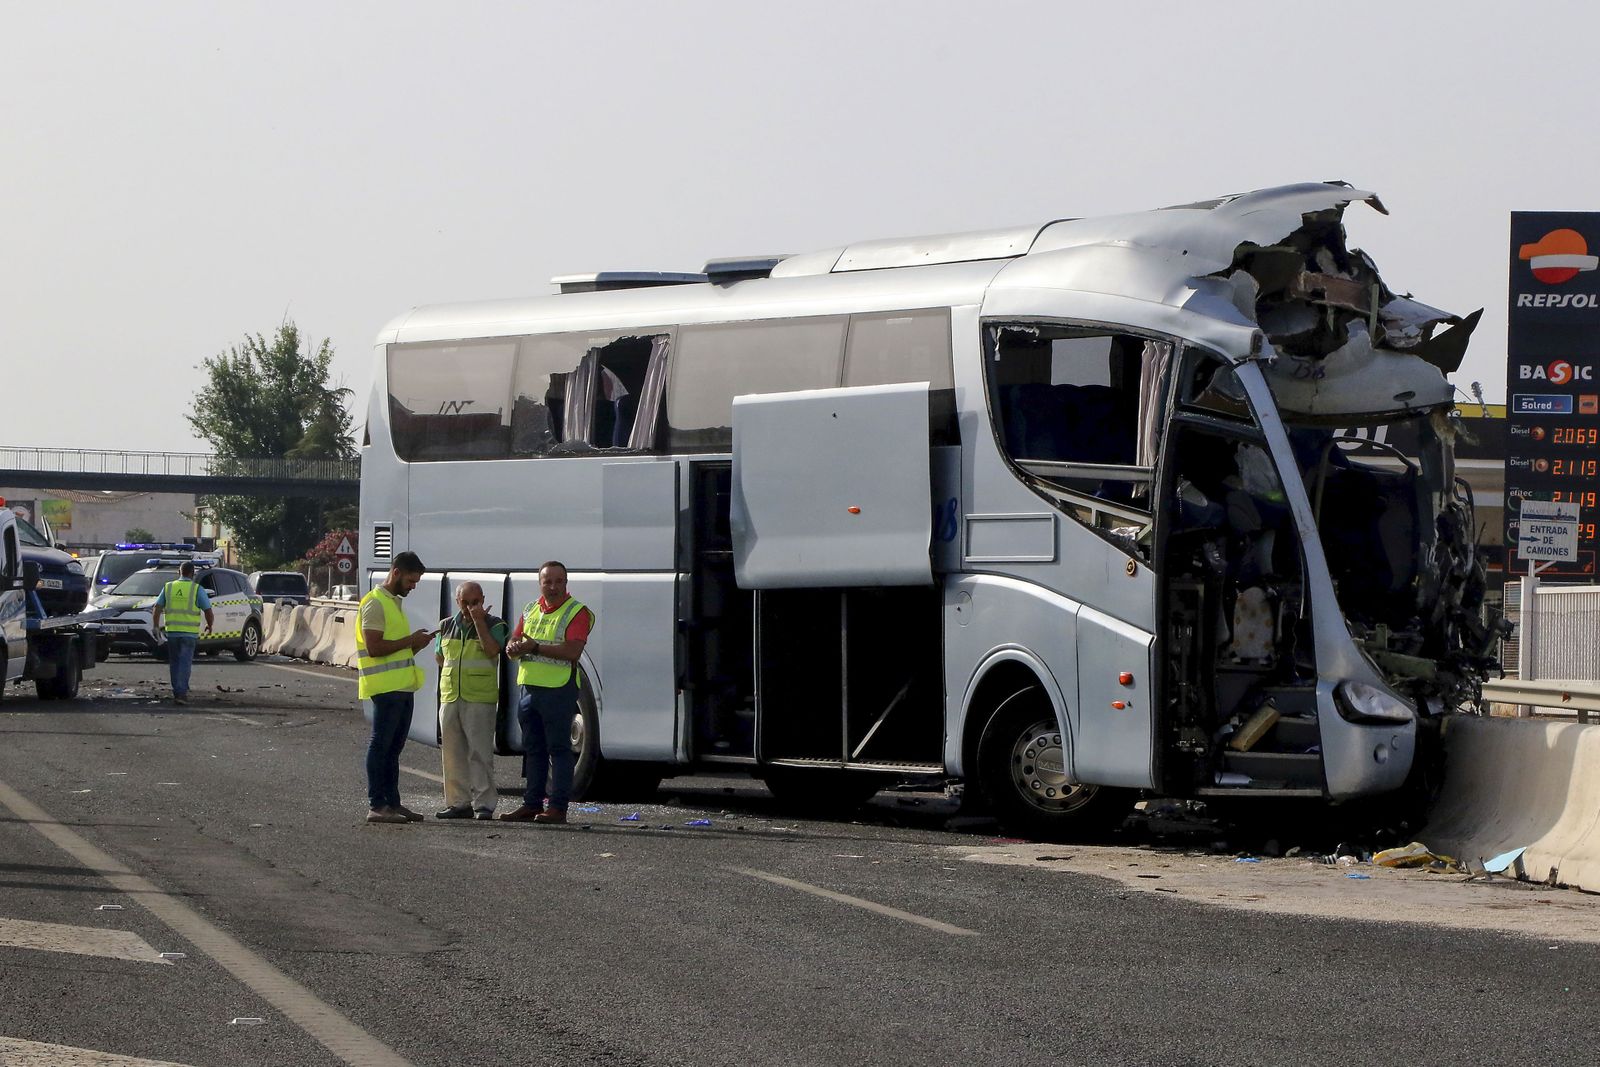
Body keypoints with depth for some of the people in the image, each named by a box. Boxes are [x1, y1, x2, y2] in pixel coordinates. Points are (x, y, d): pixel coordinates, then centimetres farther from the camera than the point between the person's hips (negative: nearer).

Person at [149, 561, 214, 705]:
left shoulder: (168, 587, 7)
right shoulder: (196, 589, -3)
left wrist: (155, 626, 2)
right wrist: (210, 625, 14)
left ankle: (177, 692, 18)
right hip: (189, 633, -3)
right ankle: (181, 693, -14)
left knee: (174, 662, 14)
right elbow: (208, 611, -3)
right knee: (185, 662, -4)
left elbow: (157, 608, 1)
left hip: (172, 632, 3)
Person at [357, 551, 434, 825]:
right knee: (381, 746, -7)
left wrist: (418, 643, 8)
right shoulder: (375, 603, -10)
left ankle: (392, 803, 15)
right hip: (386, 687, -10)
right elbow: (374, 647, -20)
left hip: (403, 686, 10)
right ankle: (377, 806, -7)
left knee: (393, 747, 11)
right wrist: (411, 640, -14)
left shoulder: (395, 603, 21)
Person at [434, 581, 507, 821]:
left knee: (480, 752, -8)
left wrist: (479, 621, -17)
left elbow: (492, 650, -17)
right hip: (449, 697, 5)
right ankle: (458, 803, 13)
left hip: (480, 699, -5)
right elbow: (439, 657, 25)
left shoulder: (494, 625, 0)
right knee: (453, 753, 7)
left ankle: (483, 805, -7)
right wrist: (454, 672, 10)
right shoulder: (447, 626, 15)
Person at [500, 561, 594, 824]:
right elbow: (514, 643, 18)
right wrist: (515, 648, -8)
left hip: (559, 690, -7)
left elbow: (573, 651, -18)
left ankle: (558, 807, -6)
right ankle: (532, 804, 16)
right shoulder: (530, 611, 17)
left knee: (559, 748, -5)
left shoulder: (576, 612, -5)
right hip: (529, 687, 7)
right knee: (533, 749, 11)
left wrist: (535, 647, -17)